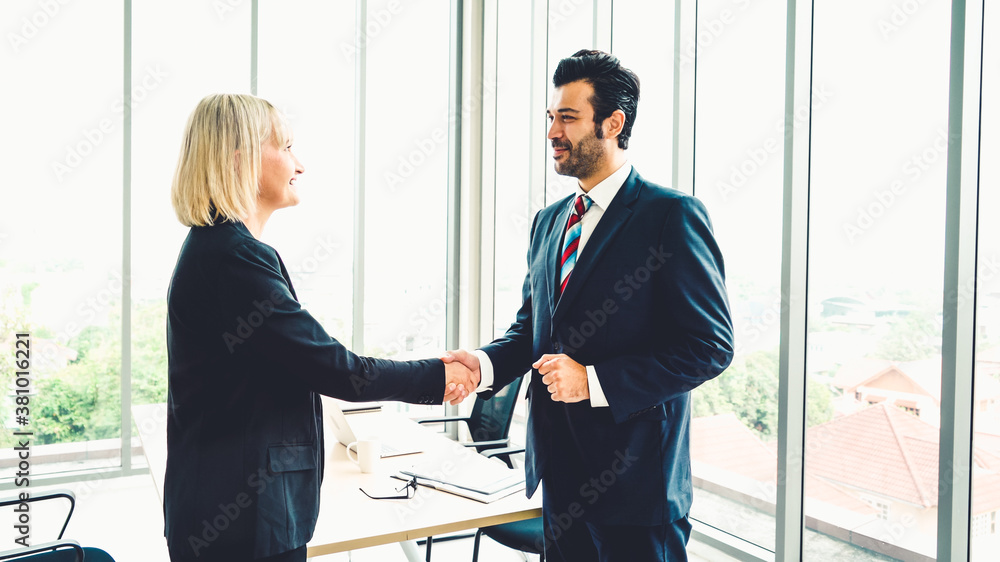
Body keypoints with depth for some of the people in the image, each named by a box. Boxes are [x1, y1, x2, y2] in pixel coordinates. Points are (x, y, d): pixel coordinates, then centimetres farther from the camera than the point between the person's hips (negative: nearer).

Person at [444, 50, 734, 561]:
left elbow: (710, 346, -14)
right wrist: (485, 364, -4)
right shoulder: (548, 222, 12)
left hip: (633, 480, -6)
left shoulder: (672, 216, -11)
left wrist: (594, 382, -20)